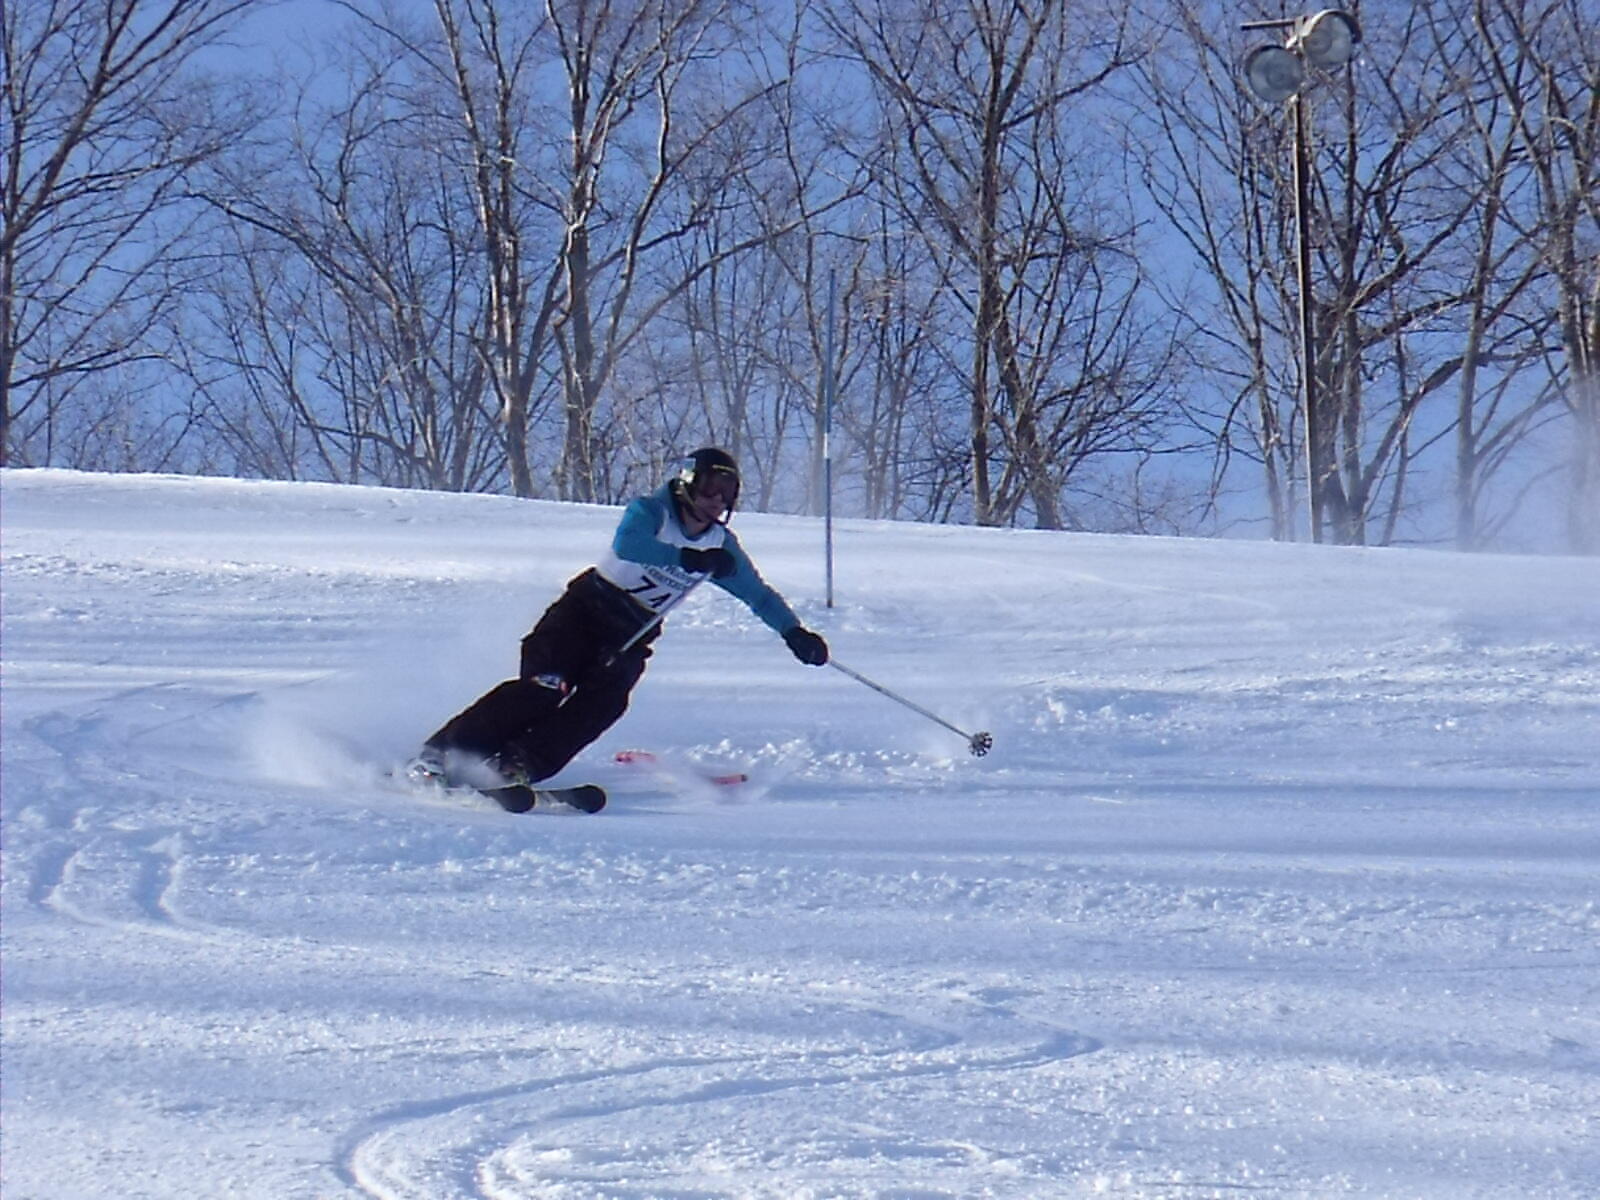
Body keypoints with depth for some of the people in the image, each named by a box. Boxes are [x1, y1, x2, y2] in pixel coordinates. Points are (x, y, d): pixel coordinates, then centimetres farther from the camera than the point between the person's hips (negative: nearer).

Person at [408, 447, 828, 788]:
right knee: (545, 687, -22)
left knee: (600, 705, -23)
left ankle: (513, 768, -31)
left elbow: (758, 593, 18)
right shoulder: (651, 511, -12)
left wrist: (794, 632, 7)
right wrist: (689, 559, -40)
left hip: (631, 637, 5)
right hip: (587, 607, -5)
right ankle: (438, 755, -22)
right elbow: (627, 544, -34)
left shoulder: (720, 545, 5)